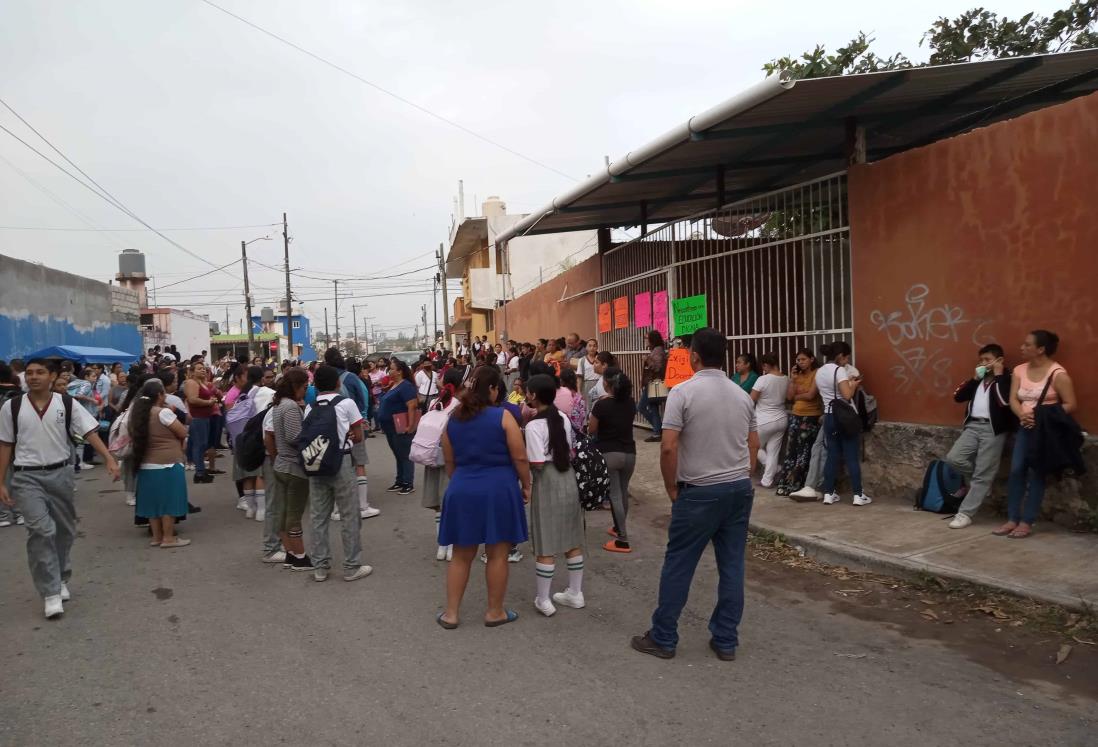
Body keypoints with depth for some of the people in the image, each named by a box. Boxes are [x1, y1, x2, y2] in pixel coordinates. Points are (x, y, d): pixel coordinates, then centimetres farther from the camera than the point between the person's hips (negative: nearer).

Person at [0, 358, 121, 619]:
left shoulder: (67, 404, -4)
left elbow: (90, 432, -8)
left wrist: (109, 459, -21)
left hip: (60, 473, 1)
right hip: (26, 477, -1)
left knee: (64, 529, 12)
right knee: (41, 530, -12)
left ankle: (61, 580, 33)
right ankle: (51, 592, -4)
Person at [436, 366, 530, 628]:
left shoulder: (453, 420, 5)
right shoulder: (503, 417, -9)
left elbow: (449, 462, 12)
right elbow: (520, 457, -8)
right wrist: (526, 485, 5)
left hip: (462, 491, 4)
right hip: (498, 489, -4)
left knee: (461, 556, 15)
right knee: (497, 555, 9)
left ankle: (451, 613, 21)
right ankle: (495, 612, 20)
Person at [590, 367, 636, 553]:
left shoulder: (602, 405, -13)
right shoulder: (630, 403, 2)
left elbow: (591, 431, -4)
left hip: (609, 454, -5)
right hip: (629, 453, 5)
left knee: (614, 495, -3)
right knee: (623, 493, 19)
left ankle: (622, 540, -5)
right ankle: (618, 528, 37)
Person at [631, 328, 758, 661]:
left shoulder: (683, 392, -12)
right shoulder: (742, 394, 7)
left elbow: (668, 448, -17)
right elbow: (753, 445, 14)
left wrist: (672, 489, -5)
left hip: (700, 492, -6)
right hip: (740, 488, 6)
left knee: (678, 566, 6)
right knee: (732, 565, 11)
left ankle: (663, 638, 16)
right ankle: (726, 640, 21)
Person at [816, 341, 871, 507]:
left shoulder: (819, 372, 9)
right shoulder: (839, 370, -14)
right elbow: (847, 395, -22)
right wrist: (853, 385, -4)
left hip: (829, 416, 6)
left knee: (832, 456, 10)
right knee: (852, 456, 0)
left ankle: (828, 494, 10)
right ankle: (858, 495, 4)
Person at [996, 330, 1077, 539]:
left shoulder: (1058, 374, -11)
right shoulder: (1019, 370, 7)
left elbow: (1070, 405, -12)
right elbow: (1013, 399, 1)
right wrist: (1021, 414, -19)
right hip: (1025, 428, 6)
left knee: (1035, 474, -3)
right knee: (1016, 471, 0)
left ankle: (1027, 523, 4)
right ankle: (1012, 520, 6)